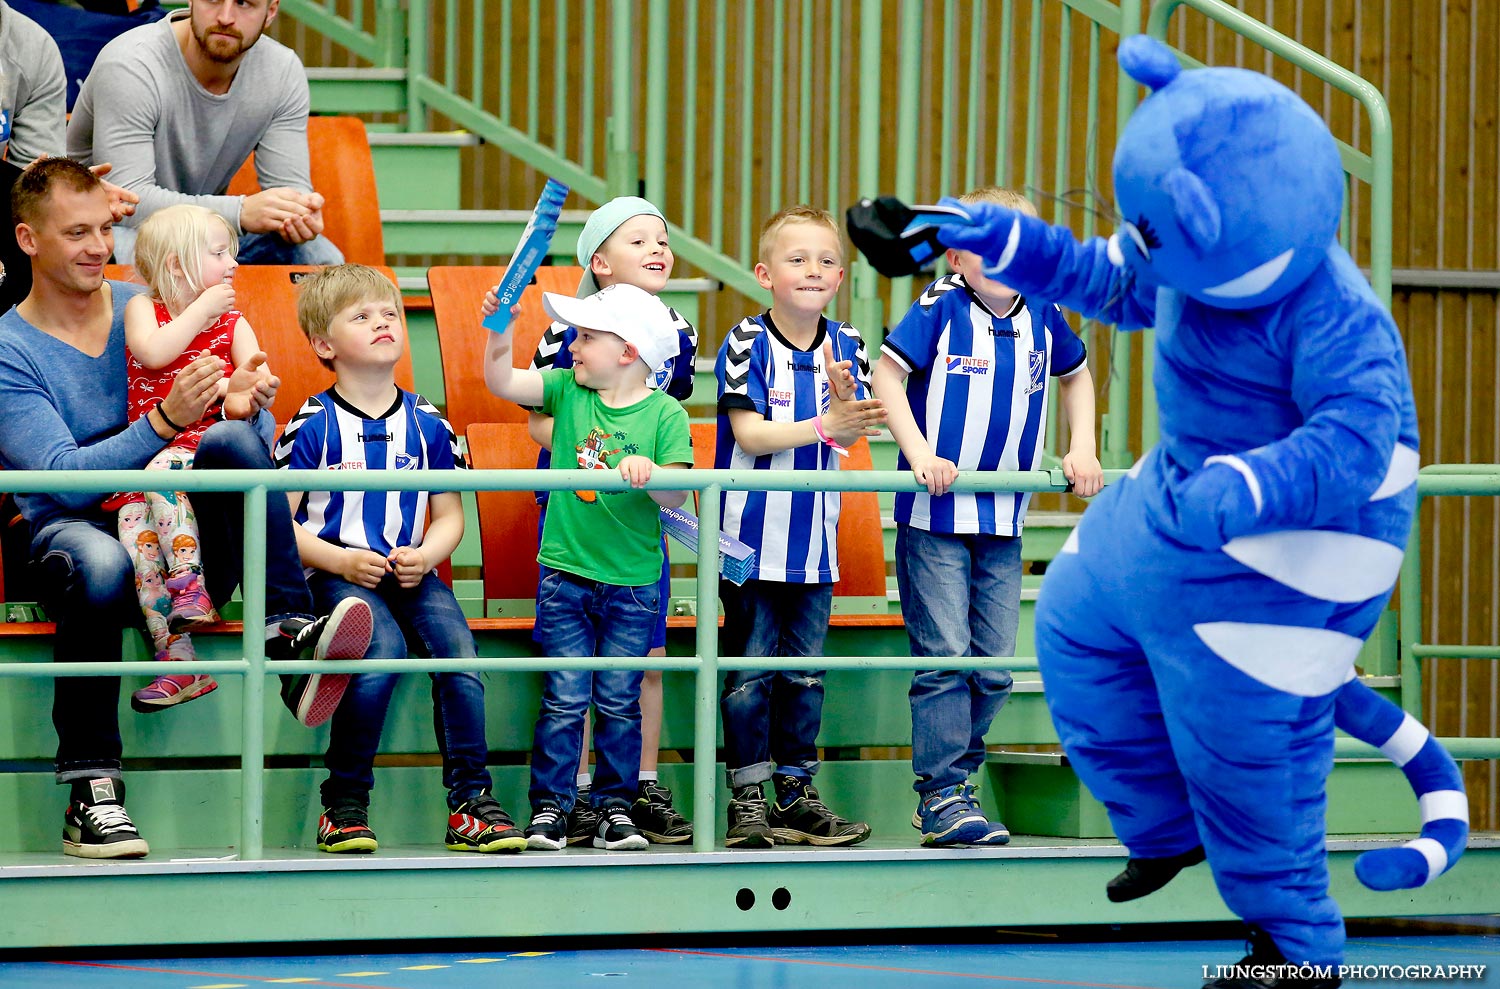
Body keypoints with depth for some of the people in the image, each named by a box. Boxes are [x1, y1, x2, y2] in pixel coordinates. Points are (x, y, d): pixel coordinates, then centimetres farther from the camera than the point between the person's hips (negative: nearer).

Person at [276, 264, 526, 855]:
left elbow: (450, 516, 17)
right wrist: (341, 560, -14)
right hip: (337, 572, -4)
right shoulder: (313, 425, 0)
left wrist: (426, 556, -5)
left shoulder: (426, 424, 11)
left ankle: (471, 804, -15)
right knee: (383, 649, -31)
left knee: (458, 652, -23)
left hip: (412, 571, 4)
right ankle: (344, 804, -18)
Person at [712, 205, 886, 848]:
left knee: (806, 670, 9)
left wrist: (845, 397, -23)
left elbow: (850, 436, -2)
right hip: (752, 535, -5)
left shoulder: (845, 345, 4)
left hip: (814, 538, 5)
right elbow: (750, 434, -16)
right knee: (750, 671, -2)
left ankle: (796, 791, 16)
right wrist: (823, 425, -25)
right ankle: (747, 799, 4)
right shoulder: (747, 343, -10)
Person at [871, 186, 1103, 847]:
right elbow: (887, 375, -9)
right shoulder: (940, 309, -8)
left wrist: (1082, 449, 14)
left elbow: (1076, 374, 25)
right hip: (934, 517, -5)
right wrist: (920, 454, -19)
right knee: (945, 657, -8)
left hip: (1003, 522, 5)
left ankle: (952, 780, 18)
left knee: (994, 665, 6)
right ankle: (942, 797, -3)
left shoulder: (1042, 318, 6)